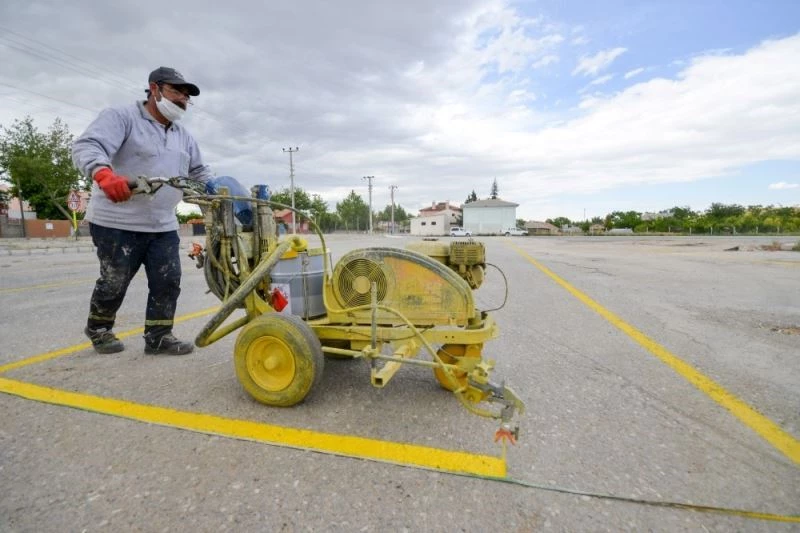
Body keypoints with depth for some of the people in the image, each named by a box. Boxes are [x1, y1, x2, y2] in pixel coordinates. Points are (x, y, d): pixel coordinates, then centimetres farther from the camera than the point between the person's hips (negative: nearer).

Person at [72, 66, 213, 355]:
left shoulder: (184, 136, 17)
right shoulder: (121, 117, -5)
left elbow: (199, 172, 25)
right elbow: (87, 145, -20)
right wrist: (104, 174, -41)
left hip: (163, 226, 6)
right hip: (118, 222, -6)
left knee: (168, 282, 1)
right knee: (114, 282, 5)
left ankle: (159, 336, 13)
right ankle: (98, 329, 31)